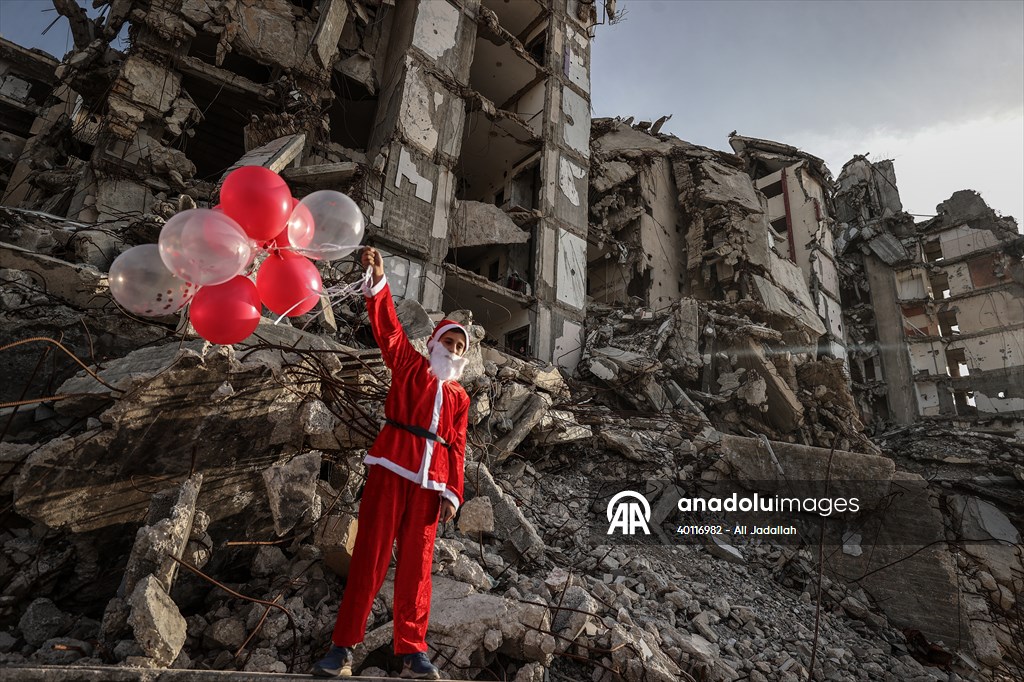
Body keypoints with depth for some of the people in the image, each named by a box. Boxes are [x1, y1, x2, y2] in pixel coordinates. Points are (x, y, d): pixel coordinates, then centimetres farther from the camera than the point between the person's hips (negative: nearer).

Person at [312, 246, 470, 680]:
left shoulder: (459, 397, 15)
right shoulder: (409, 366, 10)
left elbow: (457, 448, 9)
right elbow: (388, 329, -4)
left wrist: (452, 493, 0)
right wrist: (378, 283, -15)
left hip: (430, 482, 3)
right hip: (391, 469, -2)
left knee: (416, 563, 5)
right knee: (370, 556, -2)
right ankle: (343, 647, 6)